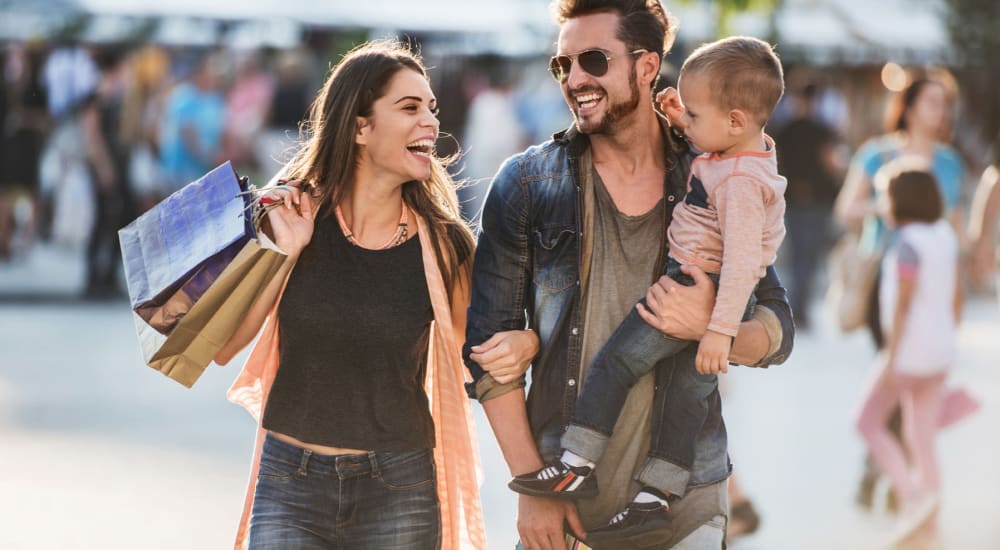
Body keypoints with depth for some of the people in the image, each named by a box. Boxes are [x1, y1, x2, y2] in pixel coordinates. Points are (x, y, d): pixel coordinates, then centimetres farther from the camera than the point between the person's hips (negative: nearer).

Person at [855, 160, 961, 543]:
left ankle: (912, 494, -8)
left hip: (910, 350, -8)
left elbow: (903, 303, -20)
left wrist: (890, 360, -18)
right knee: (920, 442, 11)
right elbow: (956, 297, 13)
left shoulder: (908, 243, -17)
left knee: (869, 422, 5)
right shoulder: (945, 236, 7)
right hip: (939, 351, 8)